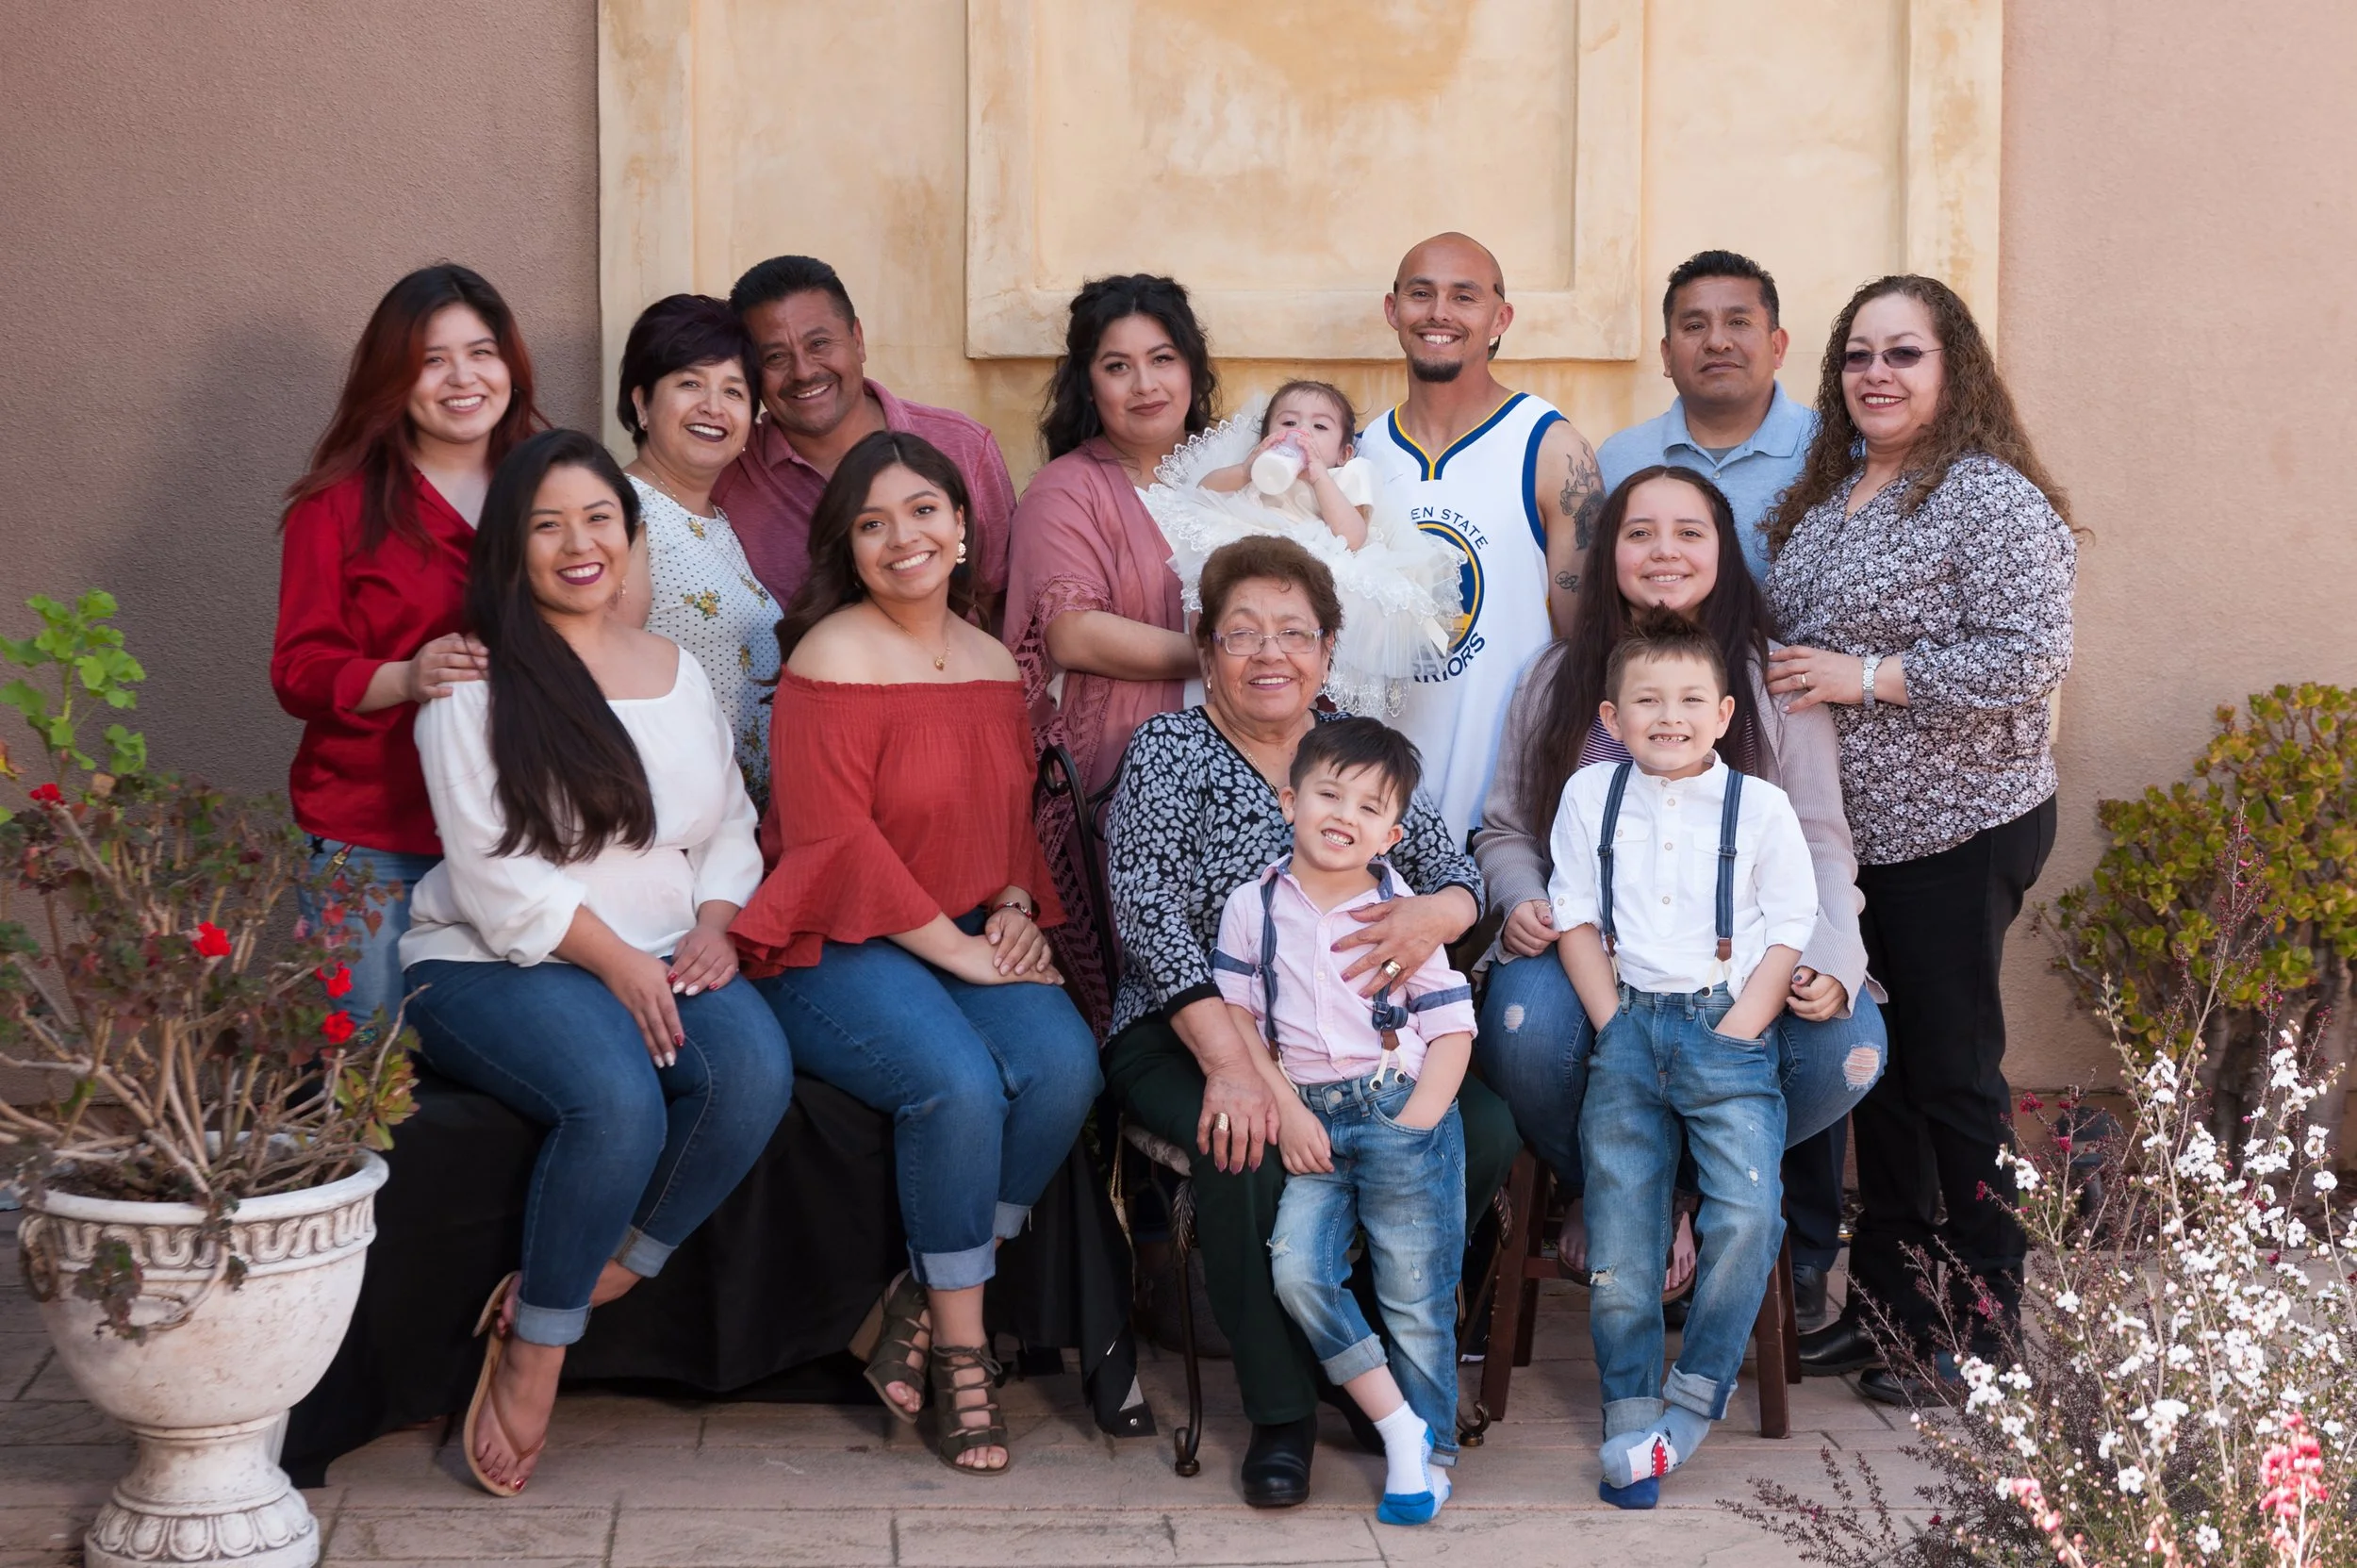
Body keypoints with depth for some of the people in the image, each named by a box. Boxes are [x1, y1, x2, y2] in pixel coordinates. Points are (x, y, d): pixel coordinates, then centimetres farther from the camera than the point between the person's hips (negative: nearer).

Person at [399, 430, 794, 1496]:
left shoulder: (678, 672, 17)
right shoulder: (475, 683, -1)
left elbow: (732, 826, 16)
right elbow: (493, 869, -9)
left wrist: (712, 925, -5)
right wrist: (615, 960, -17)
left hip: (664, 960, 5)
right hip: (496, 964, -5)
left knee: (755, 1067, -28)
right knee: (618, 1099, -34)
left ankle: (594, 1283, -13)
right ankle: (533, 1356, -15)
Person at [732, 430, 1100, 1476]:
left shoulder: (992, 664, 13)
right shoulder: (833, 658, -10)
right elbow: (835, 842, -15)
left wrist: (1017, 907, 1)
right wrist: (955, 950, -16)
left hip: (970, 937, 6)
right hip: (836, 947, -6)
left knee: (1064, 1066, -22)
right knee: (959, 1082, -31)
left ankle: (922, 1304, -6)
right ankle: (960, 1347, -11)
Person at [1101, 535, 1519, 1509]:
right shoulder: (1168, 752, -1)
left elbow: (1458, 873, 6)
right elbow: (1151, 918, -13)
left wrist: (1432, 914, -22)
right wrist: (1232, 1062, -26)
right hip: (1188, 1037, -4)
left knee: (1484, 1133, -19)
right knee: (1250, 1148, -34)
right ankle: (1281, 1411, -14)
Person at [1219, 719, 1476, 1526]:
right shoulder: (1254, 907, 6)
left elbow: (1452, 1030, 3)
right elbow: (1235, 1016, 5)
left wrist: (1412, 1128, -9)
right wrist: (1286, 1111, -6)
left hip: (1402, 1111, -1)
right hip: (1311, 1119, 1)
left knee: (1415, 1291, -3)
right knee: (1295, 1269, -18)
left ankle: (1431, 1453, 10)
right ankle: (1398, 1425, -8)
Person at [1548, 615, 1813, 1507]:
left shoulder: (1759, 806, 4)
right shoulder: (1591, 796, 9)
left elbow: (1790, 933, 3)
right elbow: (1576, 918, 9)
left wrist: (1736, 1031, -7)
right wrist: (1614, 1026, -2)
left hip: (1727, 1025, -2)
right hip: (1628, 1026, 2)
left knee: (1749, 1212, -19)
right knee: (1619, 1231, -3)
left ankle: (1694, 1398, -6)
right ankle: (1631, 1415, 4)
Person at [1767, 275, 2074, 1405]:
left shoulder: (1991, 498, -13)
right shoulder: (1830, 492, 12)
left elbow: (2031, 660, -22)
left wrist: (1865, 678, -20)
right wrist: (1793, 680, 5)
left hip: (1958, 829, -8)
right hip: (1851, 826, 8)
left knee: (1951, 1068, -2)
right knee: (1878, 1064, 13)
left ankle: (1984, 1333, 9)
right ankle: (1885, 1302, 24)